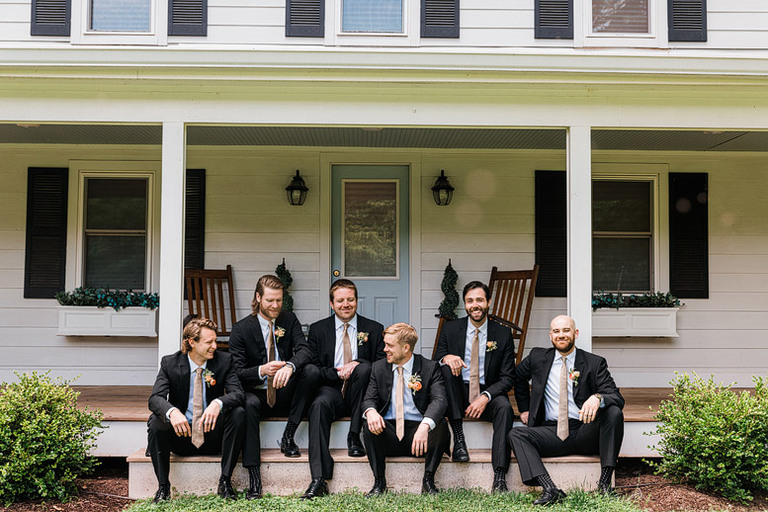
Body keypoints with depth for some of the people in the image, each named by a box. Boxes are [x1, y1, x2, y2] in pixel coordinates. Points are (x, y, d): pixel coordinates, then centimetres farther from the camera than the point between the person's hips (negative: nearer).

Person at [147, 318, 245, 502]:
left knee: (238, 413, -26)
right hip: (181, 434, 0)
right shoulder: (170, 363, -4)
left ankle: (225, 481, -19)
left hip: (212, 437, 0)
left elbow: (238, 393, -15)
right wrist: (172, 412, -40)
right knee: (155, 420, -27)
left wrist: (218, 403, -39)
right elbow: (155, 398, -16)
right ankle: (163, 486, -16)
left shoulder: (223, 361, -3)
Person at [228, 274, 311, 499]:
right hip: (258, 394, -2)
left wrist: (290, 366, -34)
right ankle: (254, 479, -36)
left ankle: (288, 437, -20)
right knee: (248, 404, -37)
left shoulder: (289, 320, 6)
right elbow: (236, 372, -7)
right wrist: (261, 371, -28)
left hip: (285, 395, 2)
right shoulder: (241, 328, -1)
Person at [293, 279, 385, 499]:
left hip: (358, 394, 0)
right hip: (331, 389, 0)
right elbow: (312, 367, 1)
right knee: (319, 404, -34)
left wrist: (358, 364, -13)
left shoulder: (374, 329, 11)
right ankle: (319, 480, -41)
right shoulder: (318, 329, 11)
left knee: (364, 368, -31)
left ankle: (354, 437, -20)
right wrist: (337, 373, -18)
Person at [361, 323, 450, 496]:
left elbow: (439, 400, -16)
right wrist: (371, 411, -25)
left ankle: (428, 480, -14)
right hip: (389, 433, 2)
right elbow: (369, 398, 3)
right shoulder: (378, 368, 10)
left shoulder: (430, 368, -1)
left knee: (440, 426, -31)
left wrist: (425, 425, -37)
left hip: (418, 434, -2)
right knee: (370, 426, -28)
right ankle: (379, 482, -16)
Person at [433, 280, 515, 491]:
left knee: (504, 407, -33)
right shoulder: (450, 329, 5)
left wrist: (485, 397, -19)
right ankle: (458, 437, -27)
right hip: (459, 394, 1)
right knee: (447, 368, -27)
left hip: (488, 395, -1)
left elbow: (508, 378, -1)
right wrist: (445, 358, -22)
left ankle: (499, 475, -38)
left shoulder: (503, 334, 3)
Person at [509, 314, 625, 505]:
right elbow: (518, 378, 28)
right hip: (552, 431, 2)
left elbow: (617, 398, -7)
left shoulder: (595, 363, 2)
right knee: (516, 434, -22)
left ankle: (605, 482, -24)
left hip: (586, 432, -2)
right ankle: (550, 489, -37)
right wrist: (524, 409, 20)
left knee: (614, 412, -29)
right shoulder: (538, 357, 8)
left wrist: (598, 398, -30)